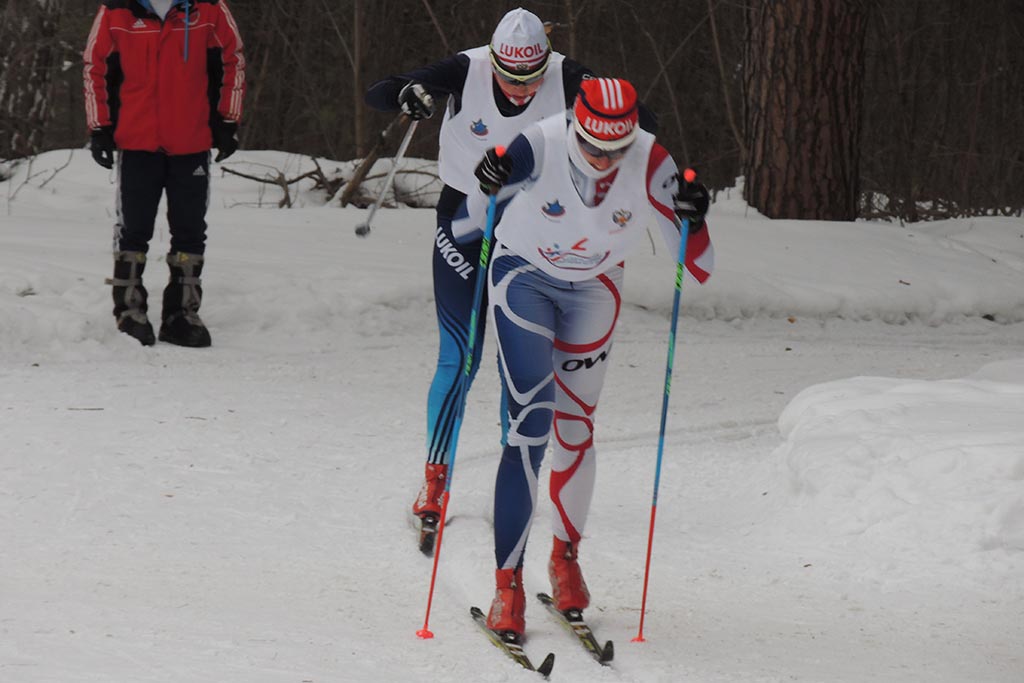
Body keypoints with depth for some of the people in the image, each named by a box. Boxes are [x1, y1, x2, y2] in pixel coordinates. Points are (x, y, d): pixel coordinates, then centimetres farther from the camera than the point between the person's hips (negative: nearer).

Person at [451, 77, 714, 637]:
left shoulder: (650, 165, -25)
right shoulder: (538, 148, -30)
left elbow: (697, 270, -22)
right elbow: (460, 230, -23)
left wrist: (693, 222, -41)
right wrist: (486, 192, -43)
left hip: (593, 291, 2)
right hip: (523, 279, -2)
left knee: (575, 428, 7)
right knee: (531, 423, -15)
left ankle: (566, 556, 32)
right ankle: (507, 584, -12)